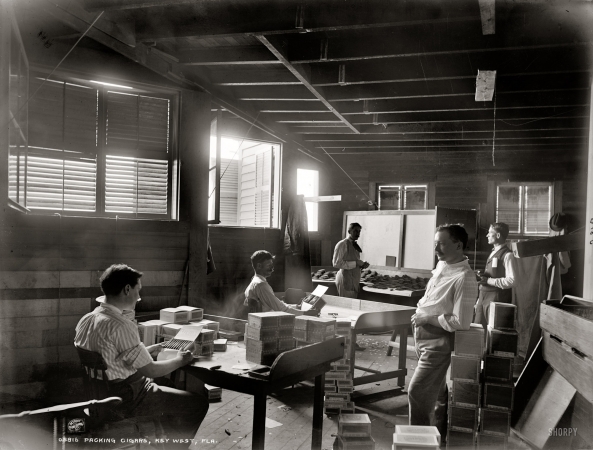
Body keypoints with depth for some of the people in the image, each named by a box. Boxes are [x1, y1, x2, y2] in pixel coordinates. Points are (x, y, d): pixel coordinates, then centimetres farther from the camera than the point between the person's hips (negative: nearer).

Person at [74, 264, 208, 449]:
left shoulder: (87, 319, 0)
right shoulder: (120, 325, -27)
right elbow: (151, 370, -22)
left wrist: (145, 351, 13)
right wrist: (180, 360, -5)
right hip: (127, 399, -9)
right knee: (199, 403, 0)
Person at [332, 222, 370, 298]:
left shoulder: (355, 245, 12)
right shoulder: (342, 244, -13)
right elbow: (336, 263, -19)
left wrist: (363, 264, 0)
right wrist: (355, 263, -20)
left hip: (355, 281, 8)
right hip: (346, 281, -8)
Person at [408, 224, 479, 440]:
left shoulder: (464, 277, -21)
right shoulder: (441, 265, 5)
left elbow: (460, 322, -23)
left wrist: (428, 319, -17)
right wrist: (420, 311, 3)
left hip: (439, 341, -9)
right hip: (424, 335, 9)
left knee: (417, 392, -5)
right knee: (437, 391, 21)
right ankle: (440, 433, 38)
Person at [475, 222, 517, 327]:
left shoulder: (507, 255, -12)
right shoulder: (493, 253, 15)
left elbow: (511, 280, -20)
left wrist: (489, 280, -19)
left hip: (496, 299, -8)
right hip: (484, 296, 8)